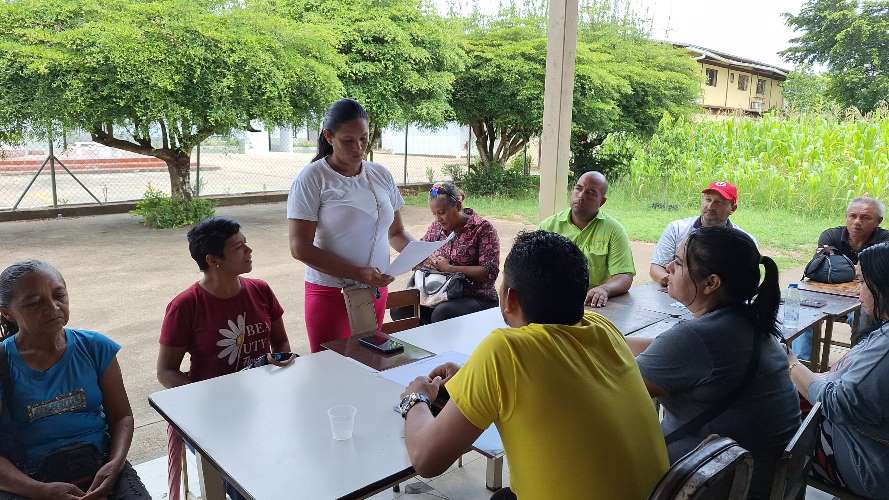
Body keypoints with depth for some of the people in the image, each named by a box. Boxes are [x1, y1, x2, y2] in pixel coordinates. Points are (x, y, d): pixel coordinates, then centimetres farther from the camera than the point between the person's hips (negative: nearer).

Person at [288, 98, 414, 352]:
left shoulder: (381, 174, 4)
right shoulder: (312, 178, -10)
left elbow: (396, 231, 12)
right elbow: (300, 248, -15)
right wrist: (358, 273, -22)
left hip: (377, 290, 5)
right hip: (331, 293, -4)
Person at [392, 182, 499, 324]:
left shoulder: (483, 228, -8)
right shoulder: (437, 225, 10)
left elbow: (490, 272, -16)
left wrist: (449, 268, -17)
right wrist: (429, 261, -6)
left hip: (476, 297, -5)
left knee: (442, 313, -35)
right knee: (400, 309, -16)